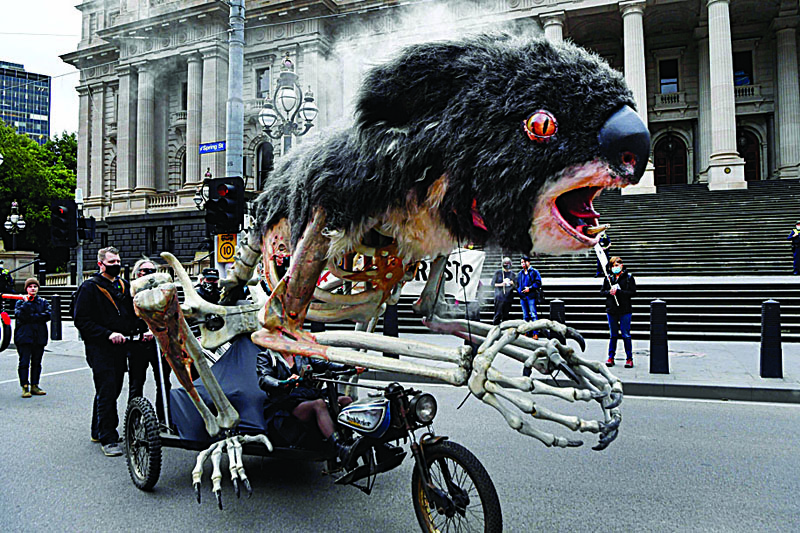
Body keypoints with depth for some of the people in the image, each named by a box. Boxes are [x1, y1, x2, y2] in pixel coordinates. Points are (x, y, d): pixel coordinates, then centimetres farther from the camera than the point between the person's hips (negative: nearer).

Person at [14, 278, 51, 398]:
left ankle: (34, 386, 13)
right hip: (24, 336, -2)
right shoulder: (20, 301, 8)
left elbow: (48, 315, -4)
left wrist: (31, 317, -9)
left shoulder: (43, 302, 13)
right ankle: (25, 387, 0)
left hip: (40, 337, 2)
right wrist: (26, 303, -16)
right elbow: (19, 315, -10)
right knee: (24, 362, -4)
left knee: (36, 362, 7)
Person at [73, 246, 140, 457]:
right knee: (106, 393, -8)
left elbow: (133, 313, 22)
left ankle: (99, 431, 30)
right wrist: (108, 334, -19)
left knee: (113, 391, 14)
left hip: (120, 347, 7)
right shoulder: (90, 287, -5)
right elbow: (82, 321, -10)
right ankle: (108, 439, -2)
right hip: (99, 348, -6)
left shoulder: (124, 286, 15)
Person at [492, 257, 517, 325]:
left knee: (506, 315, 5)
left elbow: (516, 287, 14)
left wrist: (513, 284, -8)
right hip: (499, 297, -3)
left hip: (508, 298, 3)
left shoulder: (513, 275, 12)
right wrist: (500, 284, -14)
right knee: (498, 314, -8)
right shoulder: (498, 273, 5)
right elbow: (493, 283, 2)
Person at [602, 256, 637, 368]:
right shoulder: (608, 278, 7)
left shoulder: (628, 277, -2)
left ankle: (629, 358, 10)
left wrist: (618, 291, -17)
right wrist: (609, 292, -10)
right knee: (613, 335, 11)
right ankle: (611, 357, 18)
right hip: (611, 310, 3)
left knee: (626, 335, 0)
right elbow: (602, 291, 11)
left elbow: (632, 292, -8)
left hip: (625, 310, -3)